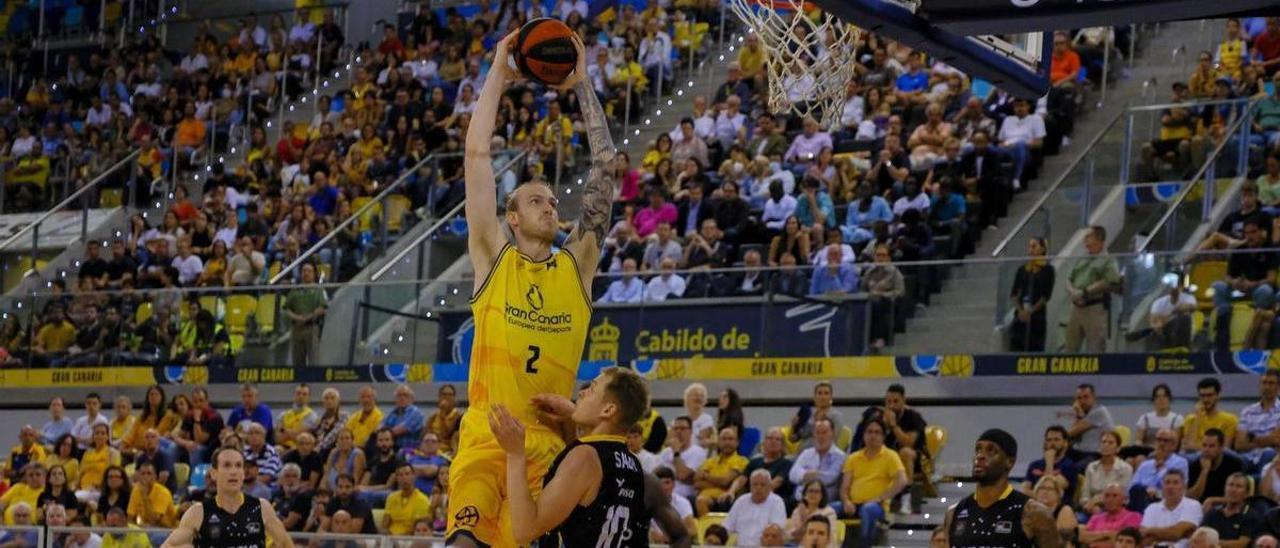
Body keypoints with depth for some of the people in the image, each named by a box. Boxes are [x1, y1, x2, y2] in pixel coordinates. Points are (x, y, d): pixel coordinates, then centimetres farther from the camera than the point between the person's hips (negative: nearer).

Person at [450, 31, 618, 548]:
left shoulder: (577, 264, 11)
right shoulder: (493, 257, 6)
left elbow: (604, 167, 9)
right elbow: (476, 154, 3)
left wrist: (582, 85, 10)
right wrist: (498, 75, 6)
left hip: (549, 438, 2)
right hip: (485, 433, -2)